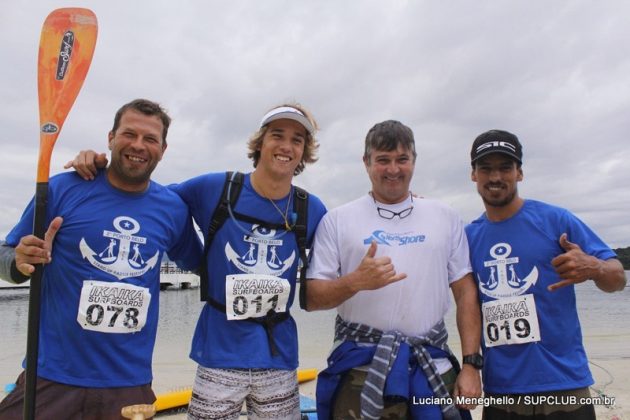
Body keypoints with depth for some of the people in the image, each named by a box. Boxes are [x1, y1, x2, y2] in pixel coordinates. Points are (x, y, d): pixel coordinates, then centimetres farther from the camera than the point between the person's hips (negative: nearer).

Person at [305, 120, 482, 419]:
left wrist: (471, 364, 1)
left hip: (434, 369, 3)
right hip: (362, 371, -2)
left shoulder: (445, 217, 7)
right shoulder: (337, 220, 0)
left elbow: (465, 293, 7)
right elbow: (312, 298, -3)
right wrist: (355, 282, -21)